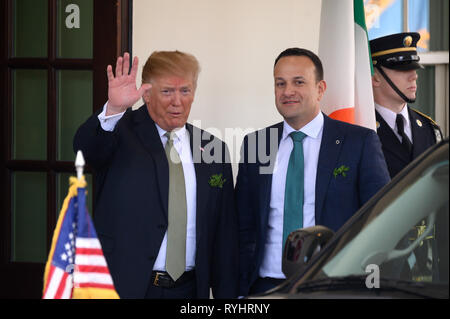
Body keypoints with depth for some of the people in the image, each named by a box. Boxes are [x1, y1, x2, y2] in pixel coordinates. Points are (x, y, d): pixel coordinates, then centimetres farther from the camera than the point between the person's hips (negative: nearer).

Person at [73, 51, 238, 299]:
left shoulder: (213, 150, 9)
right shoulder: (122, 132, 0)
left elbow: (224, 237, 10)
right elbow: (85, 146, -24)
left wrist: (226, 296, 6)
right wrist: (114, 109, -41)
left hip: (189, 288, 3)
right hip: (125, 286, -3)